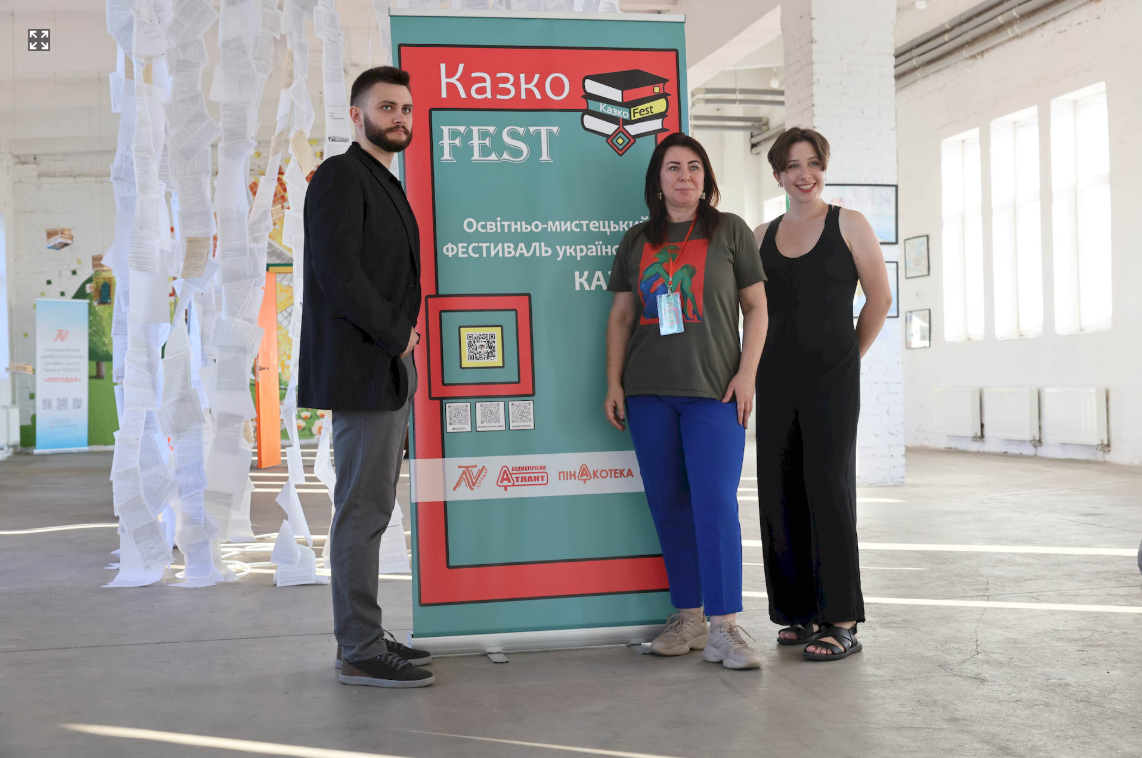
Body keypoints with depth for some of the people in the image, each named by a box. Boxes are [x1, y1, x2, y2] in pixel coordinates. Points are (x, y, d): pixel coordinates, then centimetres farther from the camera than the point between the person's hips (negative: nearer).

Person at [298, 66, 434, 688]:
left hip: (389, 370, 10)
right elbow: (335, 270, -19)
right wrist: (395, 334, -12)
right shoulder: (340, 175, -8)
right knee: (362, 508, -7)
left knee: (370, 507, 12)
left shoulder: (386, 186, 21)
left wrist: (400, 339, 7)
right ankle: (360, 652, -1)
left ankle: (365, 637, 20)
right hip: (362, 371, -10)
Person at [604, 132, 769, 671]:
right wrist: (613, 383, 6)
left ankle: (724, 625, -5)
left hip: (714, 391, -3)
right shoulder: (636, 241, 14)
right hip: (649, 393, 3)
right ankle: (688, 618, 14)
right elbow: (621, 316, 14)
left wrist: (746, 373, -5)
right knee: (668, 506, 5)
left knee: (715, 505, -10)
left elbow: (756, 308, 5)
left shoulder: (729, 231, 7)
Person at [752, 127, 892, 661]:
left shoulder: (848, 225, 2)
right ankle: (799, 612, 15)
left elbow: (880, 298, 3)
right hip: (775, 379, 4)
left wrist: (849, 358, 5)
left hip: (831, 378, -4)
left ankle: (841, 621, -3)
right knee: (779, 494, 4)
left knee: (829, 489, -8)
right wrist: (759, 364, 10)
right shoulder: (762, 236, 13)